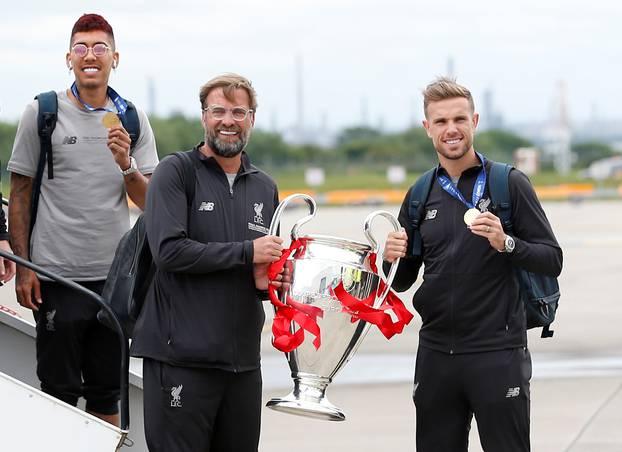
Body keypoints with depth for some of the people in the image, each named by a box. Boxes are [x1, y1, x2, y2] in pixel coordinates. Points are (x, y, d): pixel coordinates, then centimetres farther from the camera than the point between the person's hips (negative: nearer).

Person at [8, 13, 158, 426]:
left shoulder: (132, 120, 7)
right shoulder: (43, 113, -1)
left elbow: (148, 202, 5)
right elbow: (20, 195, 2)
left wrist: (125, 163, -14)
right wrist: (22, 267, -4)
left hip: (116, 276, 3)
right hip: (57, 276, -3)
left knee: (107, 392, 11)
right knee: (59, 390, 2)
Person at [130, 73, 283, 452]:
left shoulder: (265, 188, 16)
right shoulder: (176, 172, -3)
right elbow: (169, 250, -15)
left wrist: (266, 280, 1)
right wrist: (247, 252, -14)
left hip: (243, 358, 6)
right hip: (181, 354, -6)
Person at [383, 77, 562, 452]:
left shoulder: (509, 183, -2)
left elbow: (552, 260, -4)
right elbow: (402, 281, 16)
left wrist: (505, 244, -21)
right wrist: (392, 257, -5)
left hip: (497, 353, -4)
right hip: (436, 352, 4)